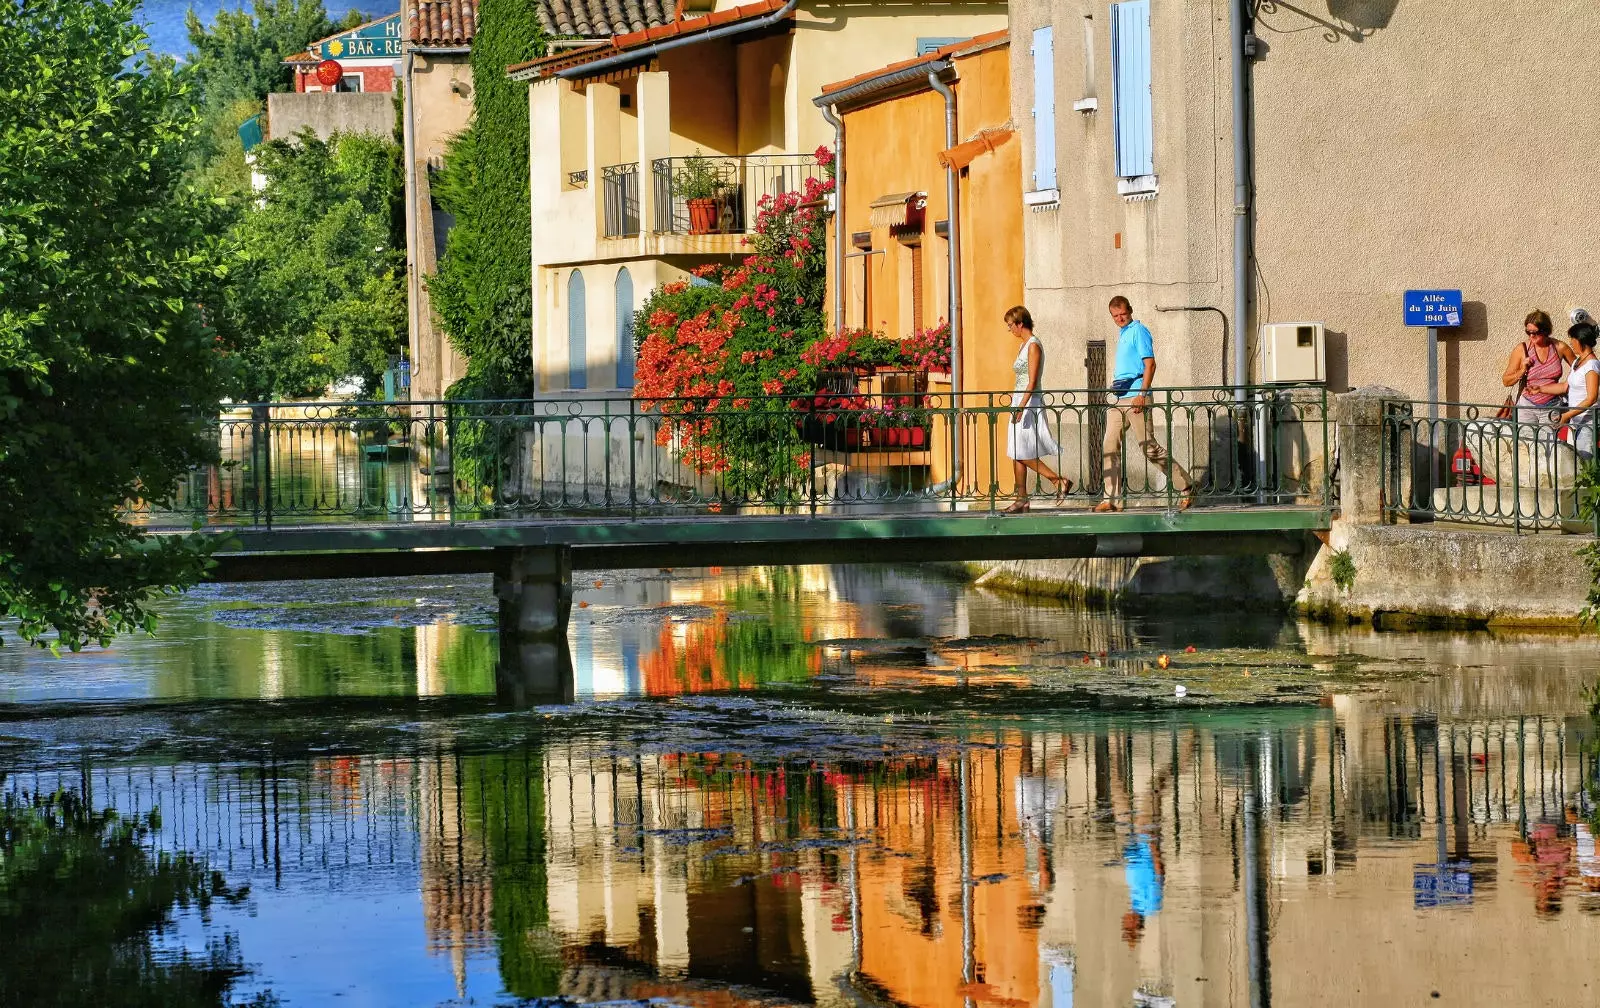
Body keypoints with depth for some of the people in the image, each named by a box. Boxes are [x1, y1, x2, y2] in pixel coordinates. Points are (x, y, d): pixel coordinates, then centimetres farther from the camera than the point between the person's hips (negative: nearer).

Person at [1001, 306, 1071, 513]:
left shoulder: (1033, 346, -13)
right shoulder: (1024, 345, 15)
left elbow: (1032, 382, -19)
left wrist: (1021, 407, -23)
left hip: (1029, 403, -10)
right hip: (1019, 402, 10)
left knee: (1022, 453, -9)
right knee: (1016, 453, 7)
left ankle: (1060, 481, -3)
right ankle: (1021, 498, 9)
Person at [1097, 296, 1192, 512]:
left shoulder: (1138, 331, -8)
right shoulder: (1122, 333, 19)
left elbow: (1150, 364, -15)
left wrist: (1142, 393, -22)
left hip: (1136, 397, -9)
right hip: (1119, 399, 9)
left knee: (1150, 448, -7)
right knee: (1109, 447, 3)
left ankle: (1186, 488, 3)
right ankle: (1112, 499, 4)